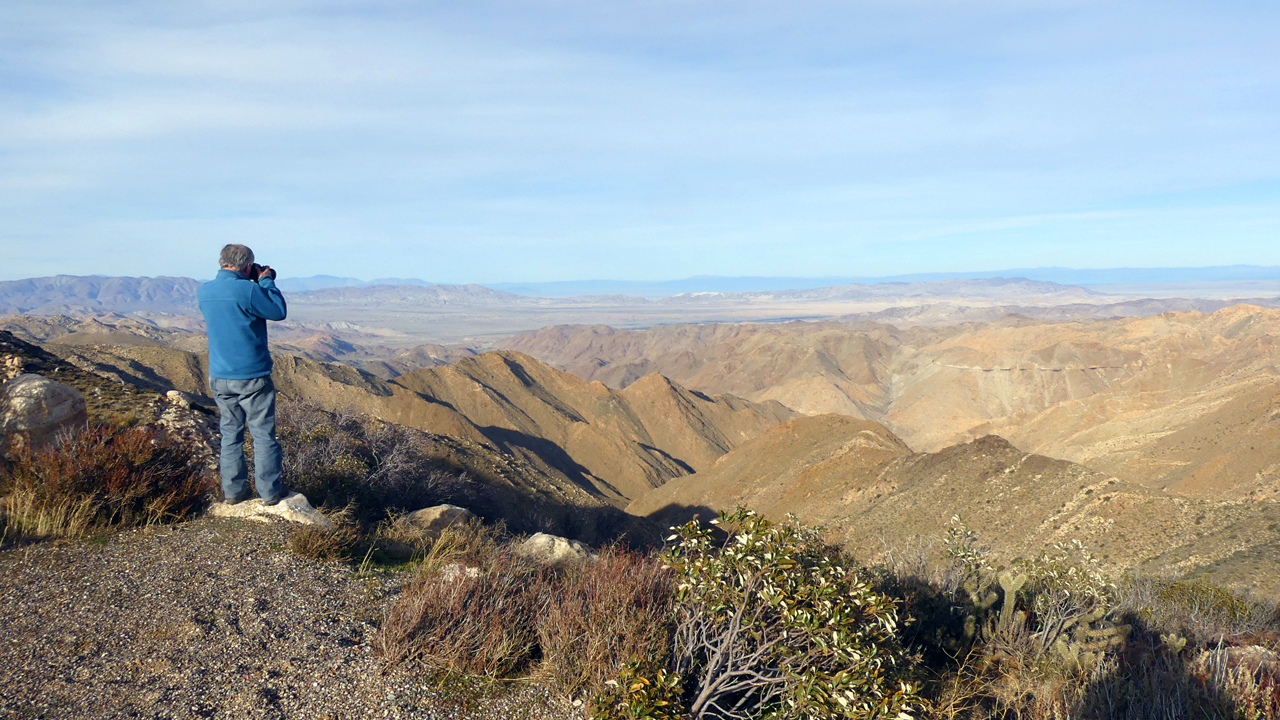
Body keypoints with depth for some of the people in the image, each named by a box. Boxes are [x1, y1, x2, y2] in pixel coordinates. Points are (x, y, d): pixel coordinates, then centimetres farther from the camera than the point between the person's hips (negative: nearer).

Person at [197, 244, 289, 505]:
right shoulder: (246, 290, -18)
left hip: (219, 378, 6)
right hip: (252, 377, -6)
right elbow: (279, 311, -9)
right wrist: (266, 282, 1)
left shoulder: (204, 291, 4)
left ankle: (233, 490, 19)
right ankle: (269, 491, 9)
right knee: (263, 434, 4)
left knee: (231, 434, 15)